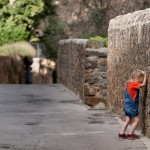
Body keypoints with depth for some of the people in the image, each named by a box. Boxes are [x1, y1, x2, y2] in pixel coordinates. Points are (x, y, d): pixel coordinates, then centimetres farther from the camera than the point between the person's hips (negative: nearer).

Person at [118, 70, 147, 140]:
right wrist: (145, 76, -12)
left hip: (127, 106, 9)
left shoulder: (129, 83, 7)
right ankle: (130, 134, 0)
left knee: (128, 120, 15)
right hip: (132, 107, -9)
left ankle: (121, 133, 13)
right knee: (137, 120, -2)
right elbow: (143, 84, -22)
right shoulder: (133, 84, -20)